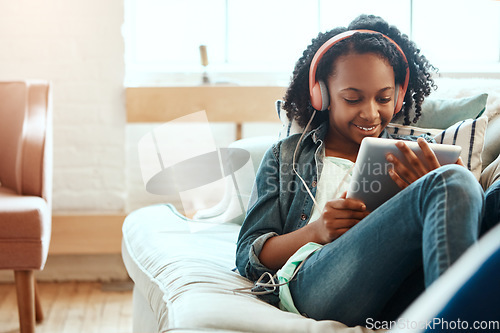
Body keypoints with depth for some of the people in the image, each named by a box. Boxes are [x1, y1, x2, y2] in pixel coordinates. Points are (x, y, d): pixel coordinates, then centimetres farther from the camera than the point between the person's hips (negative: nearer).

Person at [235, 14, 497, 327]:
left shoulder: (409, 154, 30)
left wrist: (422, 191, -9)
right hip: (311, 284, -2)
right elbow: (248, 256, 16)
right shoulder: (286, 156, 26)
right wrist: (315, 232, -5)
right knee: (454, 184, -26)